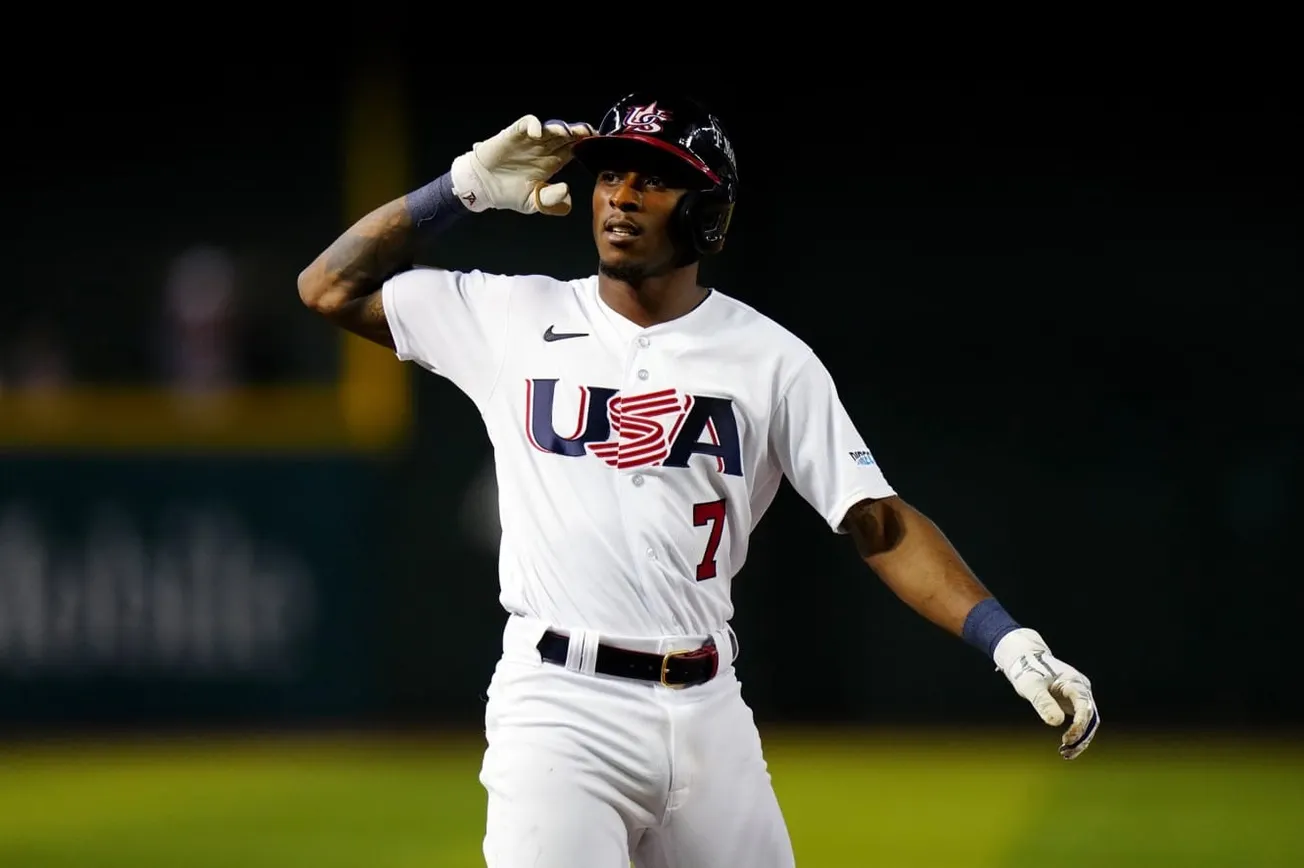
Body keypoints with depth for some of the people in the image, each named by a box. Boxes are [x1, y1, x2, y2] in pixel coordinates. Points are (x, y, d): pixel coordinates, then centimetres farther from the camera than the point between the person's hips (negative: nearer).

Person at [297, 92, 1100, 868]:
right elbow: (331, 287, 10)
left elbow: (882, 525, 2)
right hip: (558, 711, -2)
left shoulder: (769, 358, 5)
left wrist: (1010, 642, -11)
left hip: (708, 716, 2)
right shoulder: (511, 319, 7)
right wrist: (466, 187, 1)